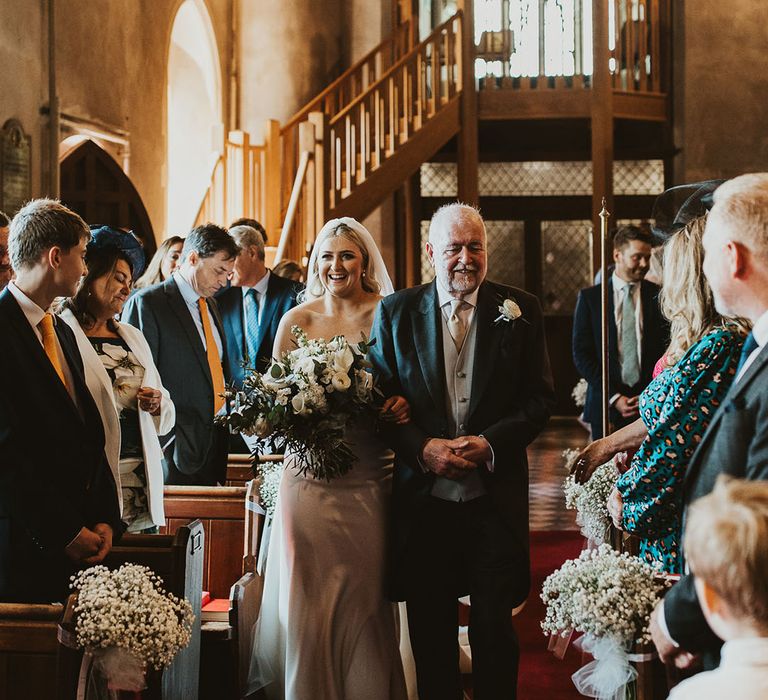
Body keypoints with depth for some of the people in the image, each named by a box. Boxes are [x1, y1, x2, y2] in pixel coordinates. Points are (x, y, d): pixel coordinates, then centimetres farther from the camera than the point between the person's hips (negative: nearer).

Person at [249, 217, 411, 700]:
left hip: (369, 476, -1)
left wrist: (402, 404, -17)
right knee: (308, 599, 2)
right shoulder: (297, 320, 5)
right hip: (311, 474, 1)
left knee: (364, 598, 5)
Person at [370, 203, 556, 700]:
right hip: (423, 496, 1)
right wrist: (422, 447, -13)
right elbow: (380, 397, 3)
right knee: (430, 635, 10)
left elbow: (541, 397, 1)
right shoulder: (396, 313, 4)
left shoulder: (520, 311, 3)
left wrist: (491, 443, -14)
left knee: (495, 631, 6)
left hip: (495, 496, -1)